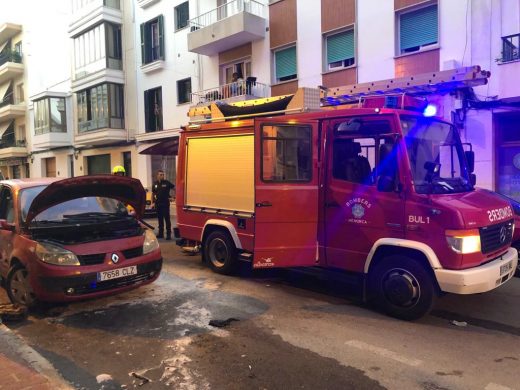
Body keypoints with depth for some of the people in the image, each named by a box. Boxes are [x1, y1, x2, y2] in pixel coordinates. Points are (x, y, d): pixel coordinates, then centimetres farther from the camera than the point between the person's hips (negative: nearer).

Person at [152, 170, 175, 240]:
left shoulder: (167, 183, -4)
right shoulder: (155, 184, 8)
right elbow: (153, 194, 15)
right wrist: (152, 203, 8)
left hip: (165, 203, -4)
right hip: (158, 204, 4)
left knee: (167, 219, -4)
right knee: (160, 219, 11)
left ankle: (169, 234, -2)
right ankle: (161, 233, 20)